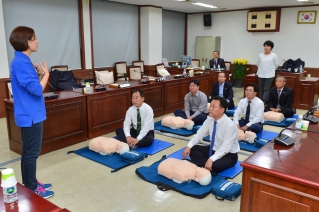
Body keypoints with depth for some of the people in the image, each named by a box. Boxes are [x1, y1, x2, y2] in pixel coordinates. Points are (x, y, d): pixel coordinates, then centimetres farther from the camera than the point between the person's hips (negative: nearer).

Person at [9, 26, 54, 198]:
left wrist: (38, 74, 5)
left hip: (29, 114, 10)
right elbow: (37, 90, -24)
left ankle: (30, 184, 31)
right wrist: (45, 74, -11)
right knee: (32, 152, 2)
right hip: (31, 116, -10)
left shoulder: (21, 61, 12)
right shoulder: (22, 63, -20)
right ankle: (31, 189, 16)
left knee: (29, 151, 18)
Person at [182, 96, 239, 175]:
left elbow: (225, 148, -31)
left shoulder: (230, 125, -27)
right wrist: (188, 146, -18)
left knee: (214, 165, -38)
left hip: (228, 155, -7)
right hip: (213, 150, 7)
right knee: (192, 150, -9)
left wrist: (211, 159, -41)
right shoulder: (210, 120, -7)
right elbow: (199, 134, -3)